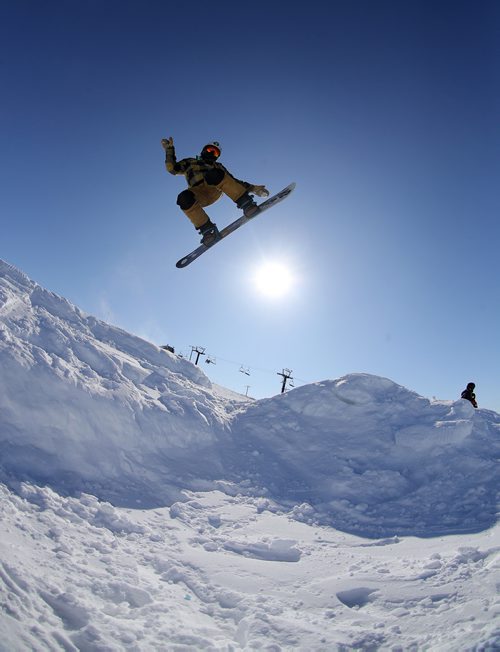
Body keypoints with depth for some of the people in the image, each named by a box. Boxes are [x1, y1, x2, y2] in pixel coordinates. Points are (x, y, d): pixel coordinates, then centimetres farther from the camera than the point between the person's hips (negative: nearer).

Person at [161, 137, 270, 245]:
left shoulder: (217, 166, 36)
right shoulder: (190, 162, 36)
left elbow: (233, 181, 26)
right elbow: (172, 168, 25)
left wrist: (252, 188, 15)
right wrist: (169, 149, 18)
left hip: (215, 189, 0)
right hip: (199, 195, 0)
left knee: (213, 174, -35)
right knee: (184, 198, -35)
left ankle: (245, 202, -38)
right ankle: (207, 228, -32)